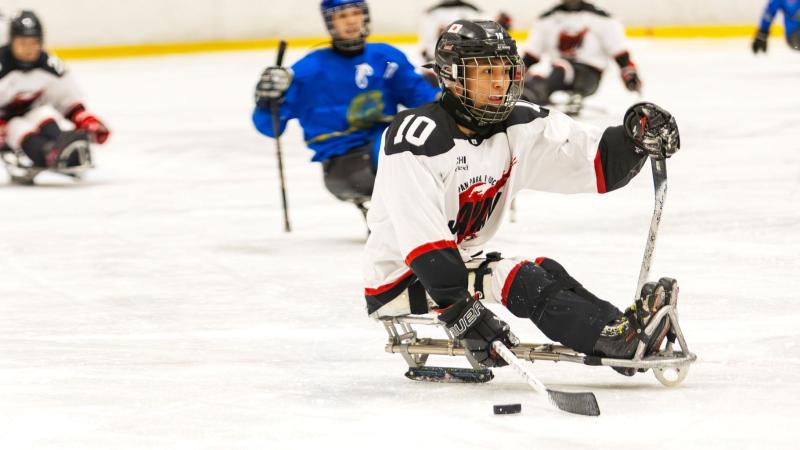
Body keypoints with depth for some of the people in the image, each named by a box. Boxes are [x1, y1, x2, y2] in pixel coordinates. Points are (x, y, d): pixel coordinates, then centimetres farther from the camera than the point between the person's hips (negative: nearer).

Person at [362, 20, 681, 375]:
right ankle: (619, 340, -28)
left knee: (547, 272, -6)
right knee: (522, 281, -21)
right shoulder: (419, 135, -23)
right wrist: (462, 312, -35)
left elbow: (596, 161, -4)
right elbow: (421, 237, -29)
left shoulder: (518, 127, 0)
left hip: (459, 263, 9)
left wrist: (635, 139, -25)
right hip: (400, 279, -8)